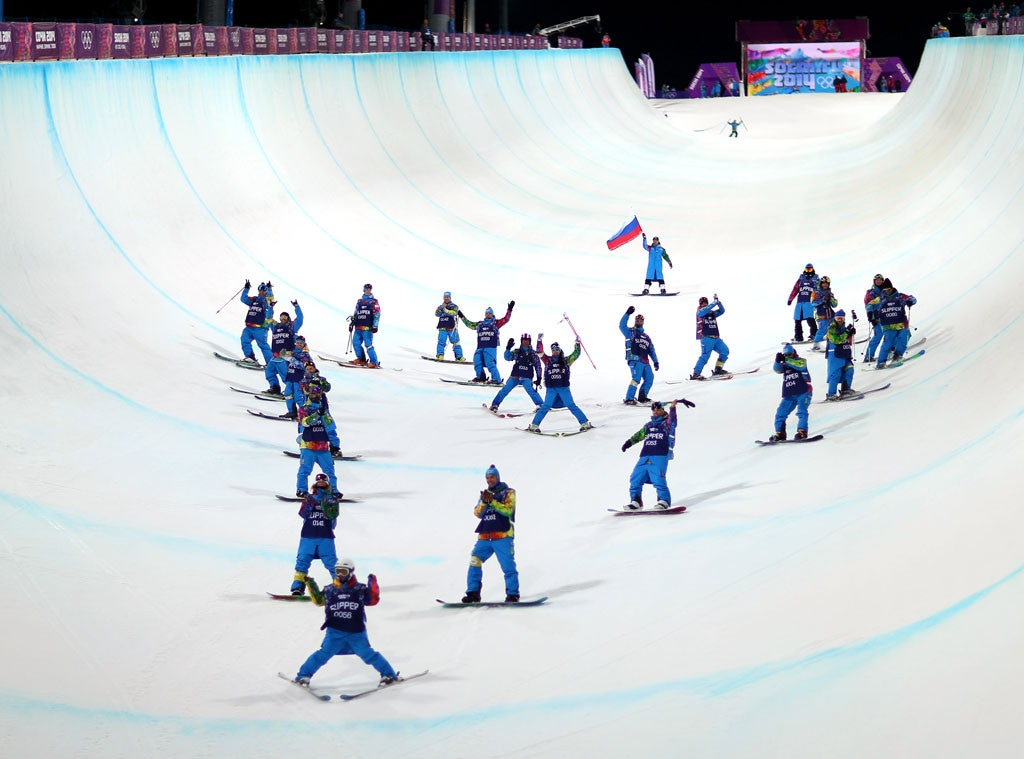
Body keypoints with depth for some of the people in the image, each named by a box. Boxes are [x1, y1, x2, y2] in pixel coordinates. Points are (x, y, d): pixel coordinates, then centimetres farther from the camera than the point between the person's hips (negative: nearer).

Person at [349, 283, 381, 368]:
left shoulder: (374, 301, 5)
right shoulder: (359, 301, 19)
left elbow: (377, 314, -2)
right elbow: (355, 314, 26)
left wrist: (375, 326, -12)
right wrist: (352, 323, 21)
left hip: (367, 327, -6)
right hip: (358, 327, 6)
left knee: (368, 345, -12)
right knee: (356, 343, 1)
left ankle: (374, 362, -9)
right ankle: (361, 359, 16)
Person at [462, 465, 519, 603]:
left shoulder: (508, 492, 6)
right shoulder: (485, 494, 19)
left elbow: (508, 510, -9)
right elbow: (477, 513, 9)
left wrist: (492, 501, -16)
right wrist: (483, 502, -9)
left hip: (503, 536, -5)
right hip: (485, 537, 5)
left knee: (508, 565, -11)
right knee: (474, 561, -6)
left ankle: (512, 594, -6)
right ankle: (473, 593, -2)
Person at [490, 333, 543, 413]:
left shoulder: (533, 354, 6)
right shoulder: (517, 352, 8)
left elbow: (538, 366, 10)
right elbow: (507, 358, -2)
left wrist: (538, 378, 4)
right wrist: (508, 348, -15)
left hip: (527, 378, -2)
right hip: (515, 376, 2)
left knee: (530, 390, -24)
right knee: (505, 389, -5)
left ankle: (541, 405, -22)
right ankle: (495, 404, 6)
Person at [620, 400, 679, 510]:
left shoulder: (667, 423, 10)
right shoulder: (649, 425, 26)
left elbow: (672, 421, -11)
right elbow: (639, 434, 34)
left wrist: (672, 408, -26)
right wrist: (629, 442, 23)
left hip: (660, 456, -6)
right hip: (644, 457, 6)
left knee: (658, 479, -20)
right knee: (635, 479, 1)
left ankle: (664, 500, -10)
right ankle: (636, 501, 9)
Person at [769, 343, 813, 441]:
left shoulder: (802, 361, 4)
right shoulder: (784, 365, 16)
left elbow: (800, 365, -18)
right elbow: (777, 369, -2)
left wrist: (787, 361, -23)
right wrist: (778, 361, -22)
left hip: (803, 392, -5)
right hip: (789, 395, 5)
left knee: (801, 411, -22)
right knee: (780, 414, 2)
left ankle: (802, 432, -27)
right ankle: (780, 434, 10)